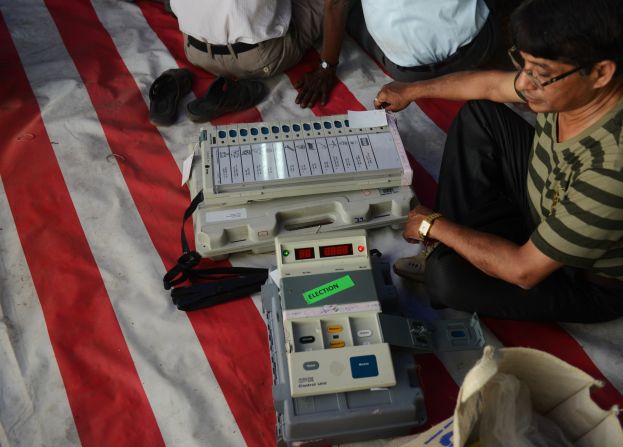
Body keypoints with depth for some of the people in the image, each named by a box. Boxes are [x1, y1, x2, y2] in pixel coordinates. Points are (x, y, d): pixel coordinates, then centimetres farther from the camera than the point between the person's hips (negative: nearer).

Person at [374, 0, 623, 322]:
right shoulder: (565, 89, -20)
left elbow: (524, 271, -33)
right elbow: (491, 83, 1)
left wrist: (434, 225, -21)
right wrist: (412, 91, 12)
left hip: (586, 280, -7)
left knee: (448, 277, -31)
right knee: (479, 113, 0)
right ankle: (451, 249, 2)